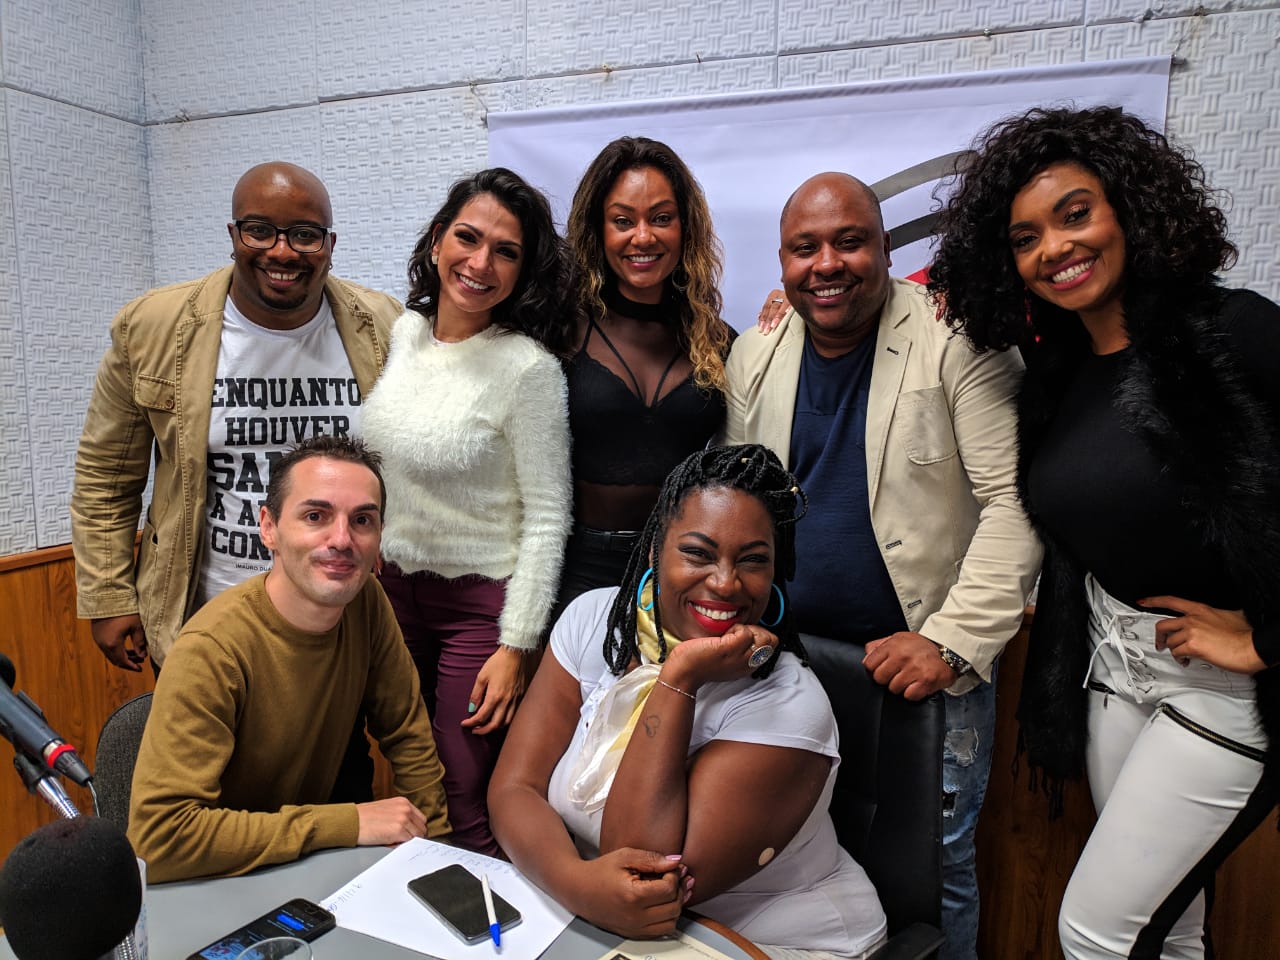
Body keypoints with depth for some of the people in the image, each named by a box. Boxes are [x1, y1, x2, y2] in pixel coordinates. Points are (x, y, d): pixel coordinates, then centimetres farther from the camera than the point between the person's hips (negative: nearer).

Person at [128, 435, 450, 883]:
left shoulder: (366, 602, -10)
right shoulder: (212, 650, -26)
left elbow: (407, 732, 3)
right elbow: (160, 834, -30)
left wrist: (433, 837, -3)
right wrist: (349, 822, -28)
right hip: (216, 881, -6)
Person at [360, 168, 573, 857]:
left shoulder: (528, 367, -17)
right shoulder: (400, 333, 2)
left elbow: (547, 517, -14)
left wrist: (516, 646, -14)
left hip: (482, 601, -6)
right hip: (394, 587, 6)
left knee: (468, 808, 4)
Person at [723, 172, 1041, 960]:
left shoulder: (957, 343, -10)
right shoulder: (754, 356, 3)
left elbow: (1014, 501, -14)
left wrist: (952, 643, -20)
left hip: (933, 663, -3)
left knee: (938, 863, 12)